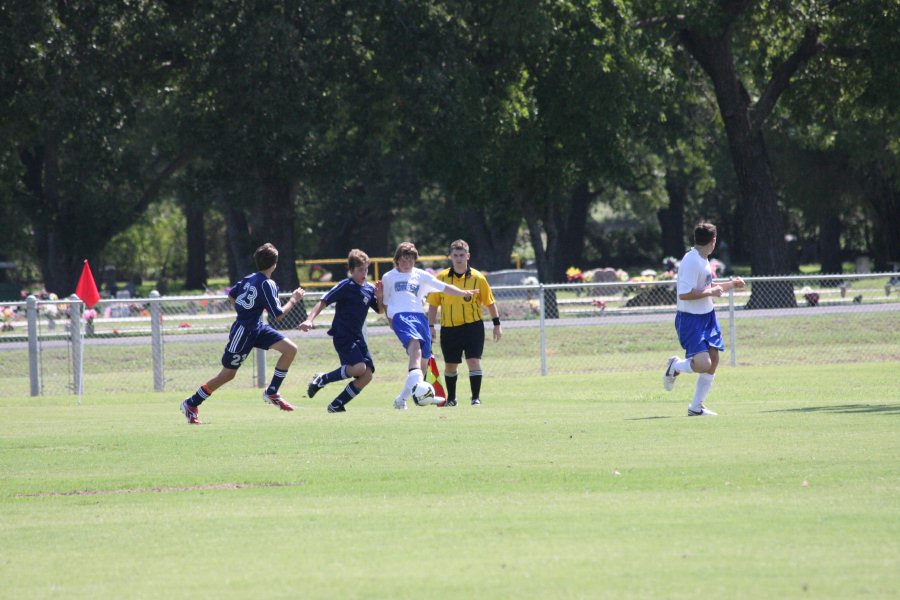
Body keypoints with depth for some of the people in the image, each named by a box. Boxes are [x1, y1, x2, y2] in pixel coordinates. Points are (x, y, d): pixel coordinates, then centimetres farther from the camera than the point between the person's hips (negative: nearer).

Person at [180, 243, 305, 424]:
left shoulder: (250, 279, 3)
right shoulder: (267, 285, -23)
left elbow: (231, 296, 17)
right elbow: (278, 315, -21)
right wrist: (293, 300, -8)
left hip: (257, 327, 9)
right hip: (243, 333, -9)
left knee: (290, 349, -1)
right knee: (227, 374, 1)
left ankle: (271, 392, 9)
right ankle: (191, 404, 15)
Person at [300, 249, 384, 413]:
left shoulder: (369, 289, 10)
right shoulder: (345, 286, -9)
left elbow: (380, 310, 19)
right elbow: (324, 302, -13)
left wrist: (380, 297, -3)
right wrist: (309, 320, -27)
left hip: (357, 337, 7)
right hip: (342, 336, -7)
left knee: (367, 375, -5)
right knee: (359, 367, -27)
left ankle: (336, 405, 6)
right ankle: (322, 379, -7)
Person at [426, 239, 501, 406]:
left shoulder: (478, 278, -3)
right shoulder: (441, 278, 0)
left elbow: (489, 303, 5)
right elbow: (433, 304, 6)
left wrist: (497, 324, 3)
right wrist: (430, 326, 1)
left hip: (472, 325, -2)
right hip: (449, 328, 2)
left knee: (474, 361, -14)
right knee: (450, 365, 11)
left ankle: (476, 397, -8)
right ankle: (451, 398, 28)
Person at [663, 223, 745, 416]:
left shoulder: (703, 260, 11)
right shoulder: (692, 261, -20)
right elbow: (684, 294, -27)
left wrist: (731, 284, 29)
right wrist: (710, 292, -20)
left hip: (706, 316, 10)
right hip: (690, 319, -10)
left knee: (713, 359, 5)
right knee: (703, 363, -20)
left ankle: (696, 407, 14)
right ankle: (675, 367, 13)